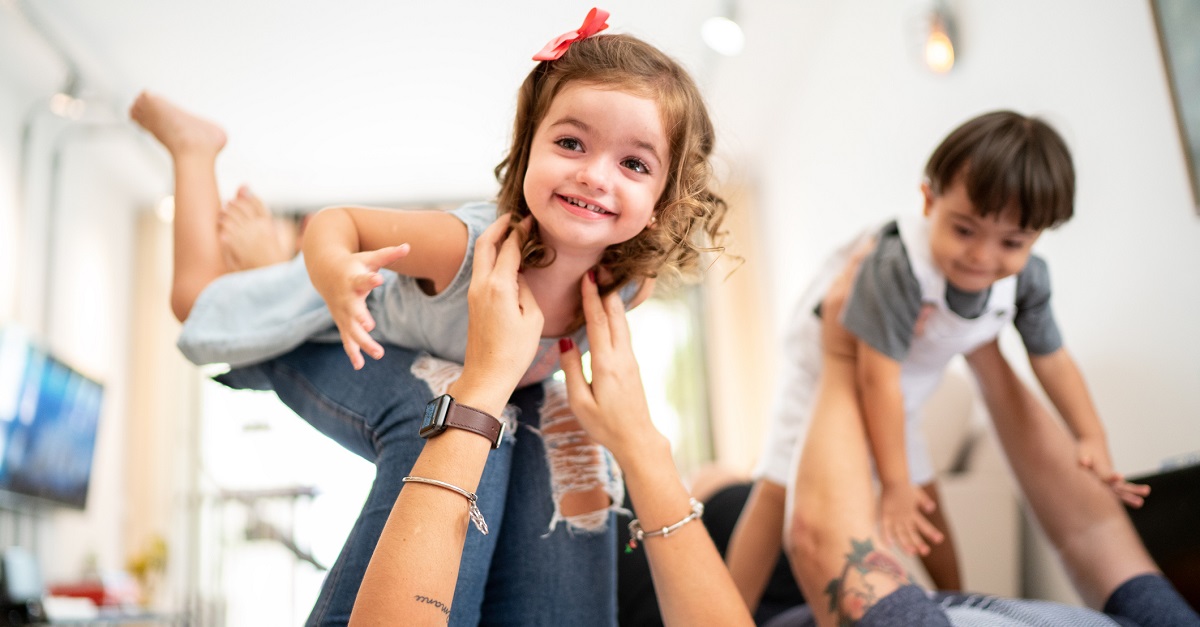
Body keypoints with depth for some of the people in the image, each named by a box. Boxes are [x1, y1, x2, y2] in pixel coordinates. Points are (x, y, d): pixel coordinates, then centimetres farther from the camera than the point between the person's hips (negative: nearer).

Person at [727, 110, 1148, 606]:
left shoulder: (1027, 279, -20)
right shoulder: (898, 266, -43)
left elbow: (1052, 359, -2)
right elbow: (878, 377, -38)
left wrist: (1092, 438, 3)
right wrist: (894, 482, -31)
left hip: (901, 396, 6)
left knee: (925, 497, 17)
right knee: (780, 490, -14)